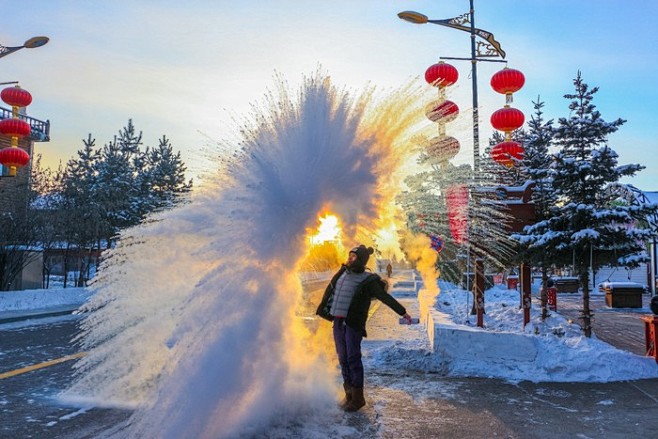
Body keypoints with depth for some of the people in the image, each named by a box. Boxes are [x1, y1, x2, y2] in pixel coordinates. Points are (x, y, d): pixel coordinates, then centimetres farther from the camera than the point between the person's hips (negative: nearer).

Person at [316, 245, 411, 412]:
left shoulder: (368, 280, -5)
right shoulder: (342, 273, 12)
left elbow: (385, 297, -10)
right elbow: (330, 290, 26)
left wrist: (402, 312, -18)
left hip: (353, 324, -6)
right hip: (338, 323, 6)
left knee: (353, 359, -6)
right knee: (343, 359, 9)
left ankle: (357, 397, 3)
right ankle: (349, 394, 20)